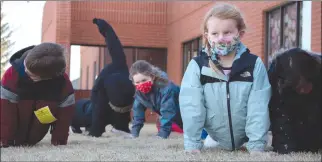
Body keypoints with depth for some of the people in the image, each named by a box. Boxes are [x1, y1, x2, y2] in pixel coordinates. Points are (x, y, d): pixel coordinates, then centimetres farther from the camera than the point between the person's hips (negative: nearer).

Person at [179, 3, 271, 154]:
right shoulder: (197, 66, -13)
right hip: (215, 141, 0)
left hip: (245, 139, 0)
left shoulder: (254, 64, -12)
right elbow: (191, 105, -15)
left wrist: (257, 144, -18)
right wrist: (192, 144, -19)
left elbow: (258, 106, -13)